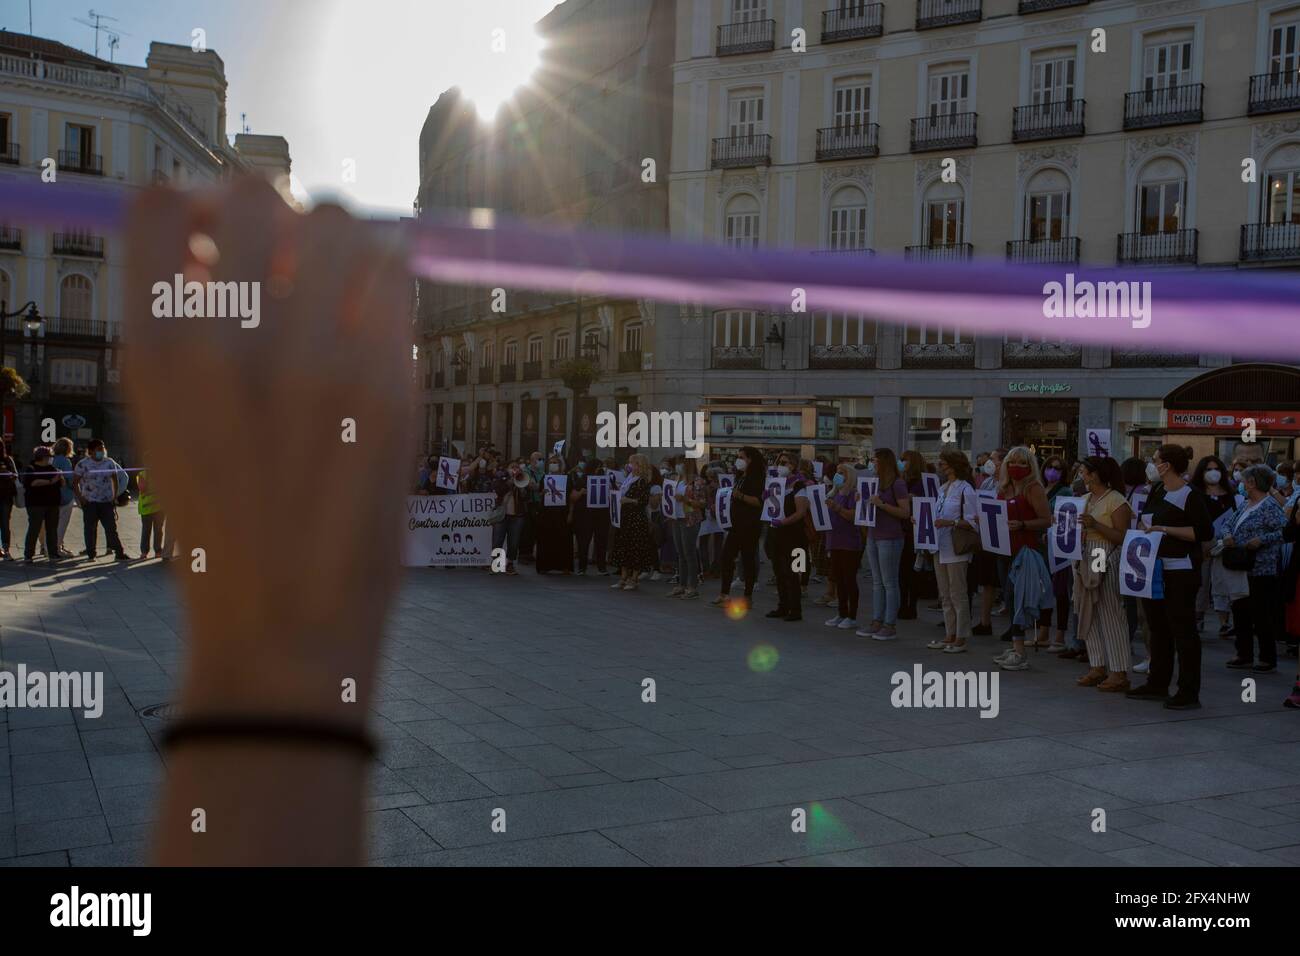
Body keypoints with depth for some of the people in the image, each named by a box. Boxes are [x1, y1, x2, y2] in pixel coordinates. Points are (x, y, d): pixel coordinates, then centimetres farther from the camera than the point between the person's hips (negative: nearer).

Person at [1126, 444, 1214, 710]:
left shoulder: (1190, 495, -11)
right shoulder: (1156, 491, 12)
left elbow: (1205, 532, -18)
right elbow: (1143, 520, 26)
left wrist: (1166, 529, -20)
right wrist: (1142, 525, 4)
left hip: (1179, 573, -9)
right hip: (1153, 569, 9)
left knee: (1183, 630, -4)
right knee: (1158, 628, 15)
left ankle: (1190, 692, 0)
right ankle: (1157, 685, 25)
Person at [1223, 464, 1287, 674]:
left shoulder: (1270, 506, -12)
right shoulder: (1244, 506, 13)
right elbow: (1231, 526, 20)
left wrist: (1261, 540, -24)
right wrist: (1228, 537, -1)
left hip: (1261, 571, -9)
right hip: (1240, 569, 9)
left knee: (1261, 616, -2)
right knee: (1240, 612, 13)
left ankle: (1268, 659, 8)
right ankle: (1244, 655, 23)